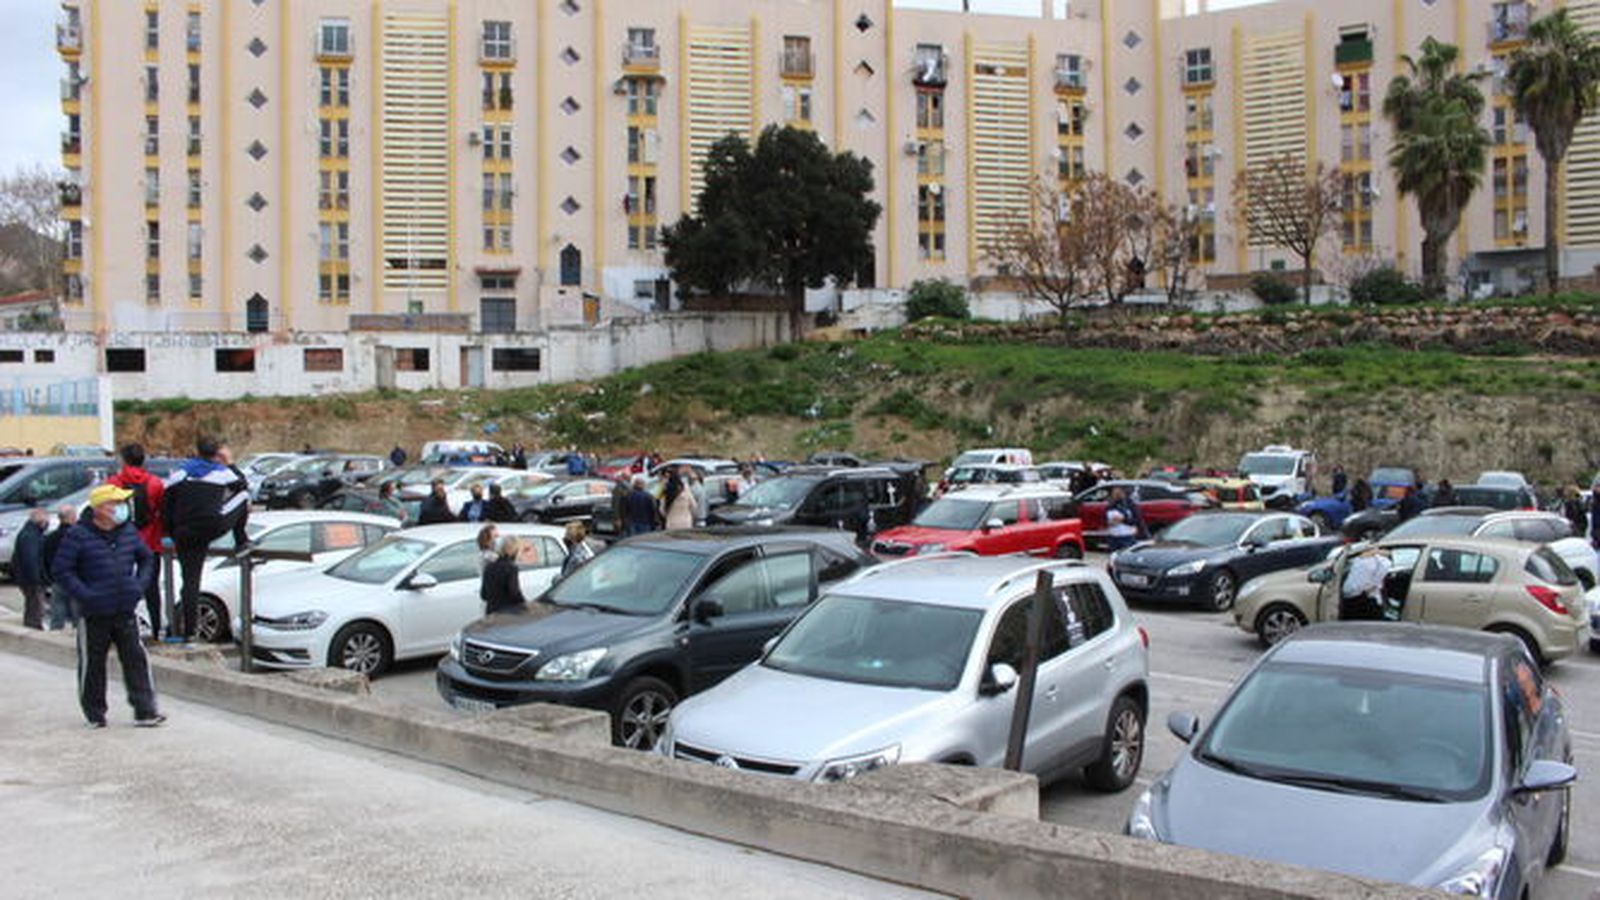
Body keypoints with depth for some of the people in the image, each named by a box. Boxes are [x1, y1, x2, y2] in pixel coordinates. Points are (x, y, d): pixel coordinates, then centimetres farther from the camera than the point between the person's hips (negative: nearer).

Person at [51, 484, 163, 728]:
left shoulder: (128, 532, 6)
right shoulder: (78, 535, -9)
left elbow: (147, 558, 20)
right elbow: (62, 570, -8)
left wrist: (139, 584, 6)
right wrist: (85, 595, -16)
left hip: (126, 612, 3)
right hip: (94, 615, -3)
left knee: (136, 659, -2)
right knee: (92, 665, 8)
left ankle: (145, 711, 0)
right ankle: (95, 713, 23)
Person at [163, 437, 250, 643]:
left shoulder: (181, 472, 12)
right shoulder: (221, 471, 7)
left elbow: (166, 504, 10)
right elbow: (243, 485, 25)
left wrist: (173, 534, 17)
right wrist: (230, 463, 34)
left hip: (186, 534, 2)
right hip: (214, 527, -2)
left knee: (190, 580, 6)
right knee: (243, 497, 20)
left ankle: (188, 630, 5)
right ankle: (241, 541, 23)